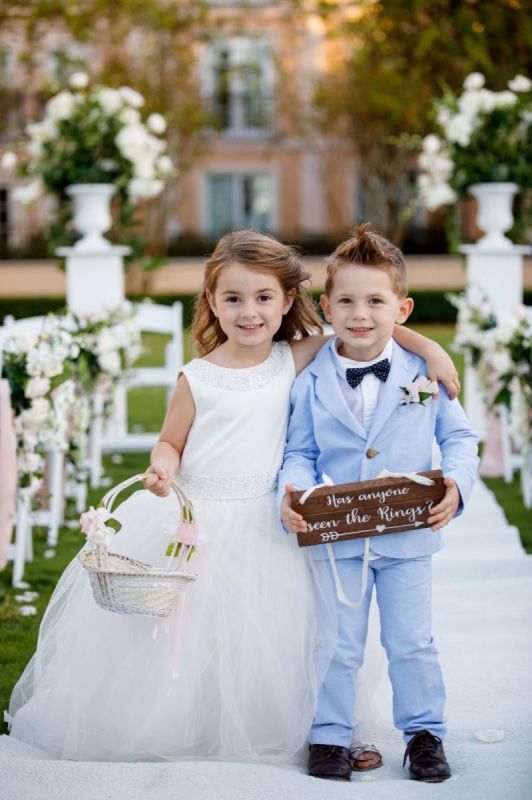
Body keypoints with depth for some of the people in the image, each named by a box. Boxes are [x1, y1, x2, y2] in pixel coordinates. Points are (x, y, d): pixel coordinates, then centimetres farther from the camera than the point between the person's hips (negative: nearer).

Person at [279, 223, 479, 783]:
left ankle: (424, 732, 28)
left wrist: (455, 485, -15)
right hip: (335, 539, 0)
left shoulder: (425, 371, -4)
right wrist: (291, 495, -18)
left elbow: (458, 437, 2)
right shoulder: (311, 382, -4)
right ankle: (329, 735, 24)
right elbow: (300, 453, 1)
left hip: (408, 534, 0)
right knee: (338, 645, 10)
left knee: (411, 643, 11)